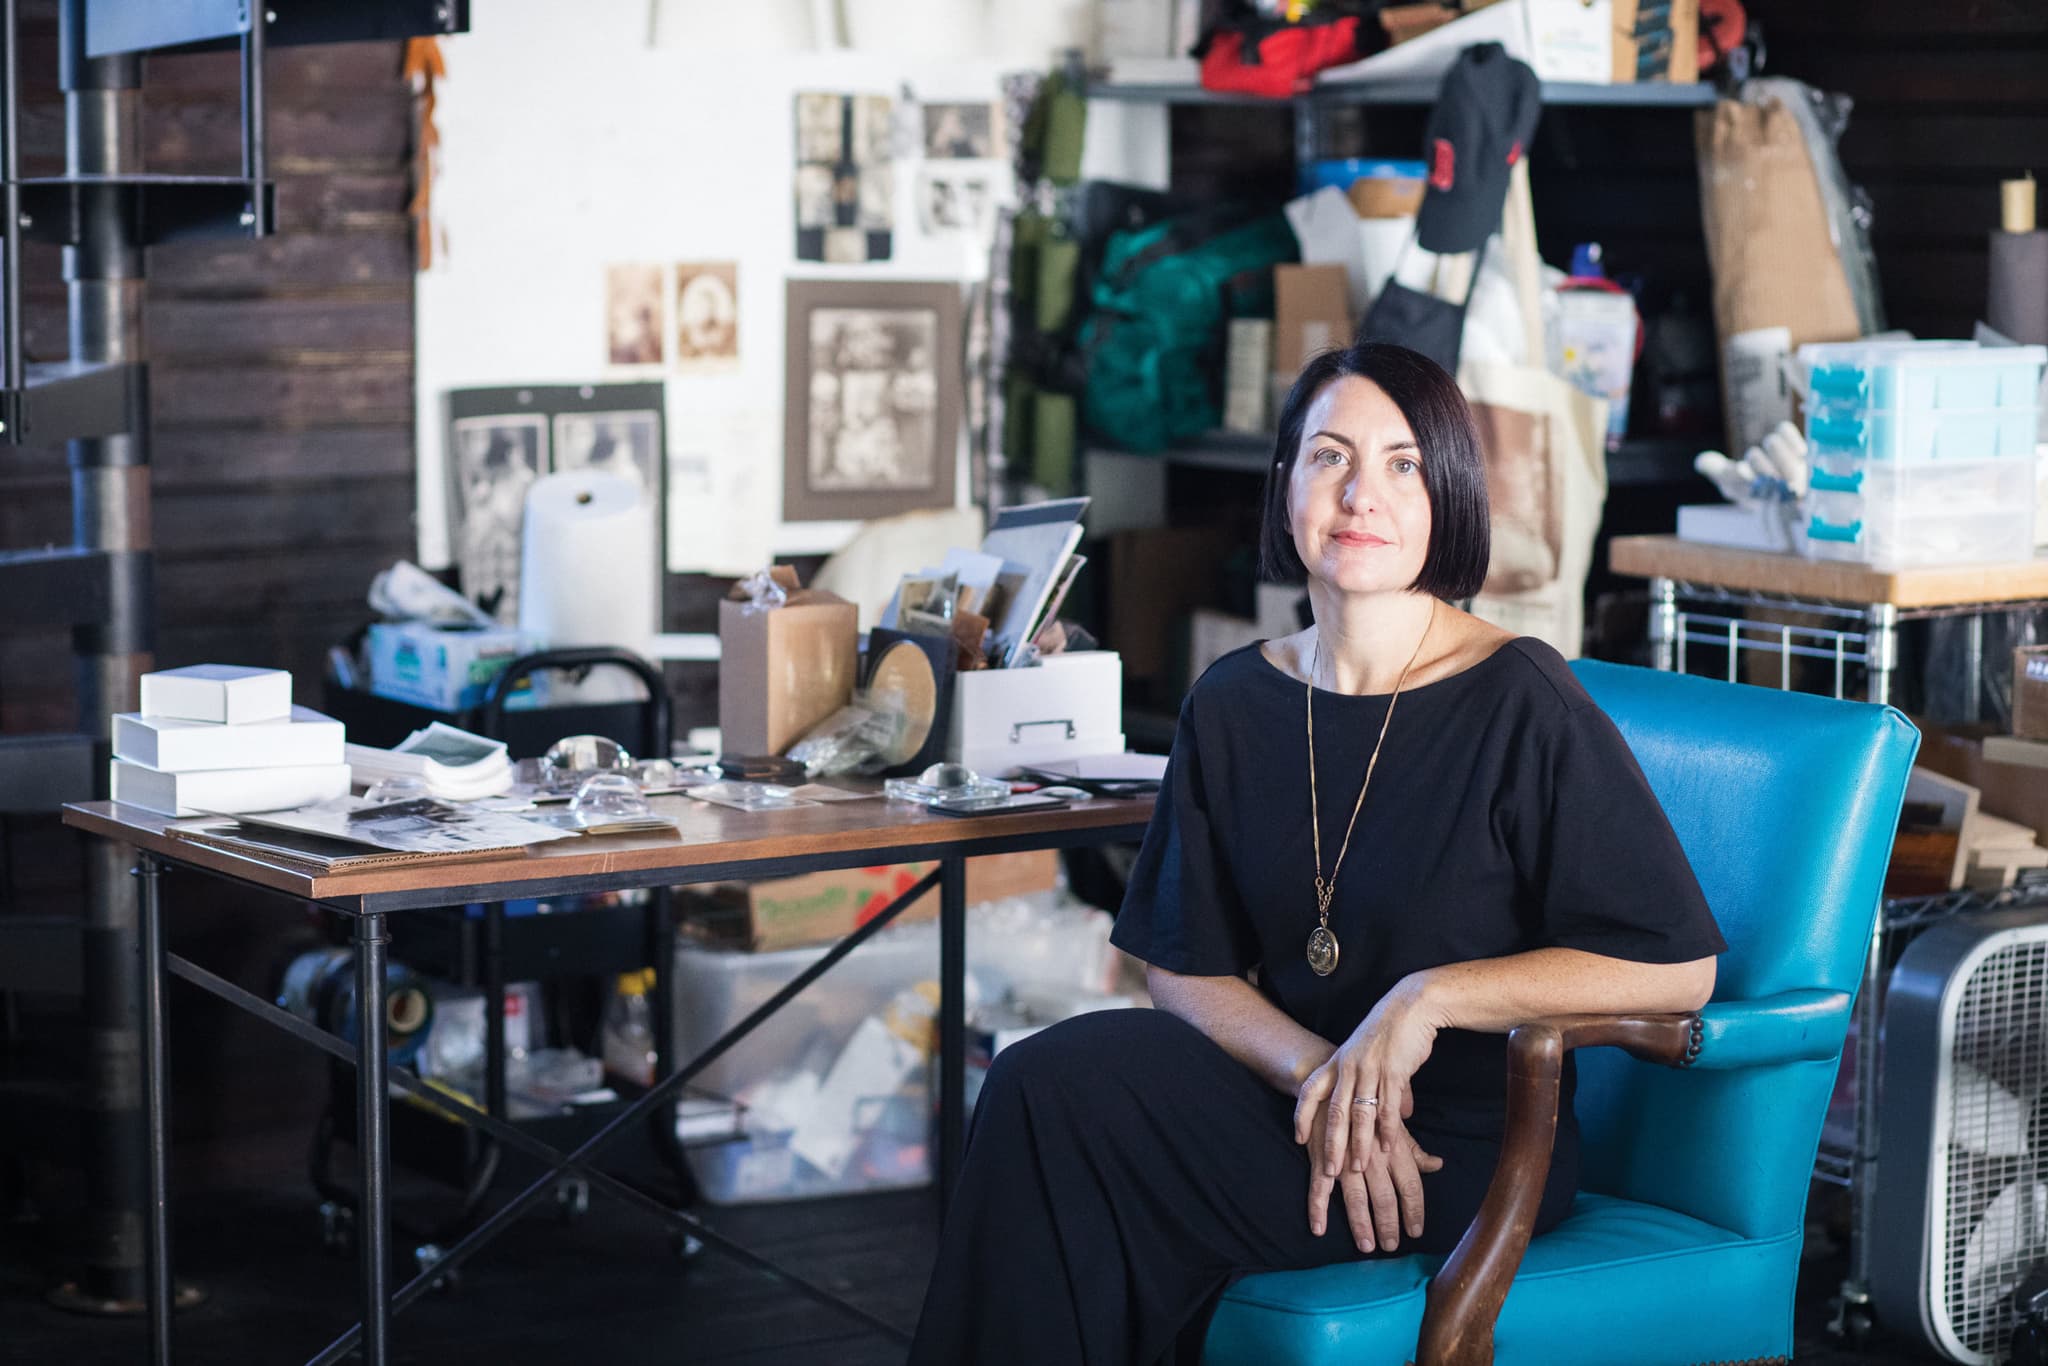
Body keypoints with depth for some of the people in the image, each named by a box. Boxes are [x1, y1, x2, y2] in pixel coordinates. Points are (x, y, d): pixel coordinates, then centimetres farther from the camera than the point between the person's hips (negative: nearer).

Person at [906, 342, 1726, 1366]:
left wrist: (1431, 996, -21)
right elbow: (1185, 966, 5)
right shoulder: (1234, 706, 6)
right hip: (1296, 1083, 5)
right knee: (1046, 1080, -23)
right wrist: (1320, 1071, -15)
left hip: (1472, 1147, -5)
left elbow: (1677, 965, -14)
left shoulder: (1521, 705, -11)